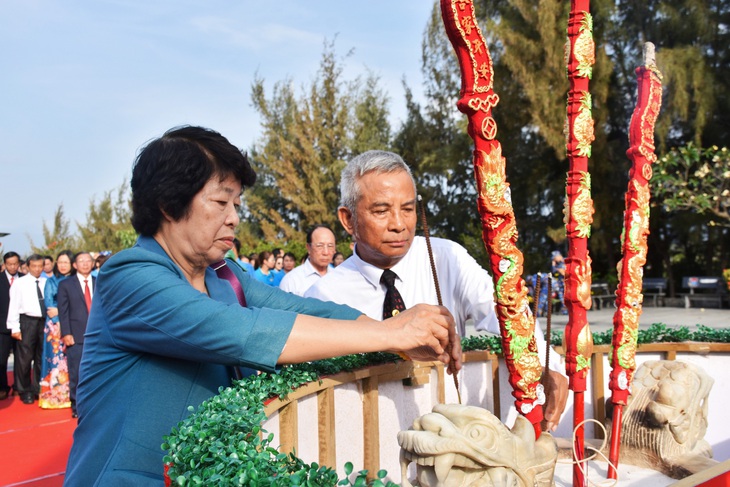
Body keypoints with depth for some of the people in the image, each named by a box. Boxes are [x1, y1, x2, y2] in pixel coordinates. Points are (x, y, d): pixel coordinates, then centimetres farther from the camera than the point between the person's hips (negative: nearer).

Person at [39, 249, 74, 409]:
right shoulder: (51, 281, 10)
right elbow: (48, 303, 1)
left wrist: (60, 310, -11)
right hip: (55, 325, 0)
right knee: (55, 357, -2)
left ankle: (70, 395, 5)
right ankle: (54, 395, 3)